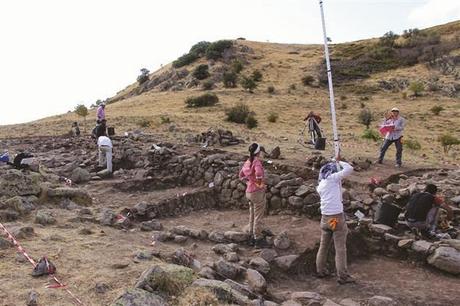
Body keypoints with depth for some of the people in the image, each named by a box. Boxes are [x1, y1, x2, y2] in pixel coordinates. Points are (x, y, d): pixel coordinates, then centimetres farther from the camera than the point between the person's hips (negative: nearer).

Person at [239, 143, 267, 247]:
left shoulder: (248, 162, 4)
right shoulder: (257, 162, -19)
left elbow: (241, 175, 15)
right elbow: (259, 174, -38)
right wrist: (260, 184, -21)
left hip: (249, 192, 8)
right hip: (258, 192, -8)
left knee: (252, 215, 19)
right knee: (258, 217, 4)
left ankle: (252, 236, 30)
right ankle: (258, 238, 14)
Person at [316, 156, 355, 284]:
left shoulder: (320, 185, 14)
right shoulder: (332, 178, -6)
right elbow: (349, 169, -8)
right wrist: (339, 162, 10)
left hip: (325, 218, 7)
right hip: (337, 217, -7)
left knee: (323, 246, 17)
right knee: (340, 248, 1)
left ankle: (320, 270, 26)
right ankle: (342, 276, 7)